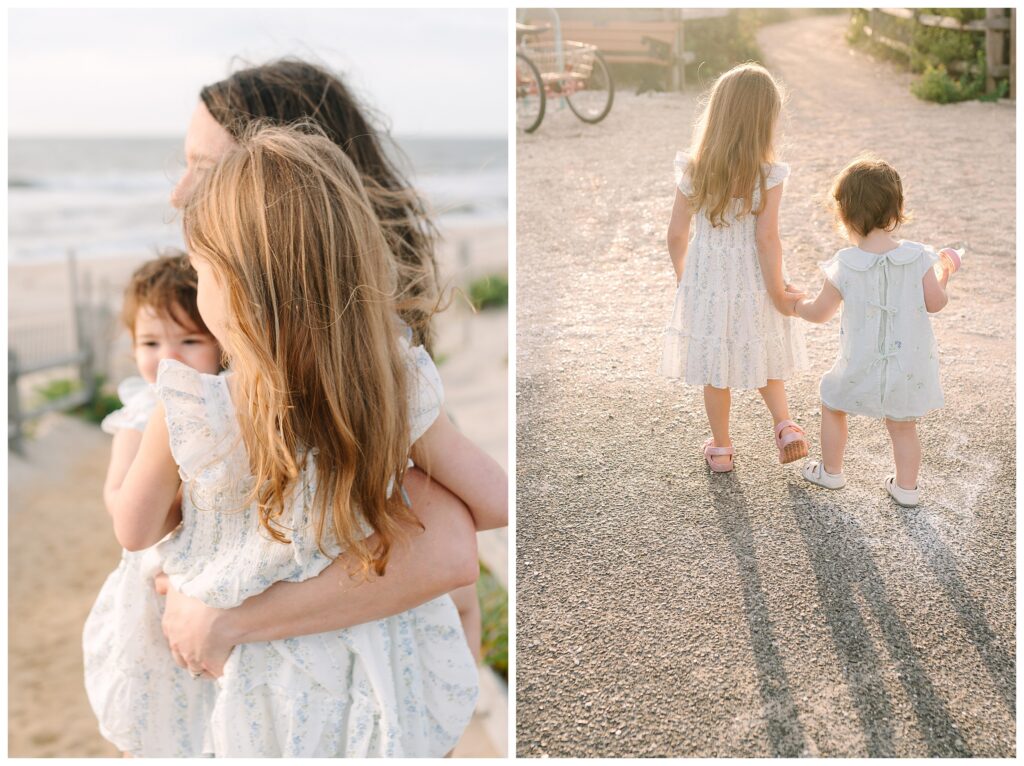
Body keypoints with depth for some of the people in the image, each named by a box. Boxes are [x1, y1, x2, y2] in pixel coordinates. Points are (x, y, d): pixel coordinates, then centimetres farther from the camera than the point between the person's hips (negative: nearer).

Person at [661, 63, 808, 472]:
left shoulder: (692, 172, -12)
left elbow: (677, 234, -7)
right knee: (762, 360, 25)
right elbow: (767, 238, -20)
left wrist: (683, 276, 11)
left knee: (715, 372, 16)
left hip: (705, 284, 1)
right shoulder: (768, 176, -18)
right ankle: (785, 426, 14)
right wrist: (778, 292, -9)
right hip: (753, 285, -1)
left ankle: (720, 449, 28)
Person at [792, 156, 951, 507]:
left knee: (832, 404, 24)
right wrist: (944, 272, 14)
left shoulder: (843, 267, -16)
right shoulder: (918, 257, -13)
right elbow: (935, 303, -4)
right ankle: (906, 487, 33)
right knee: (903, 426, 21)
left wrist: (795, 303, 17)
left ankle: (831, 471, 37)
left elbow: (820, 312, -4)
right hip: (909, 369, 2)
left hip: (861, 369, -2)